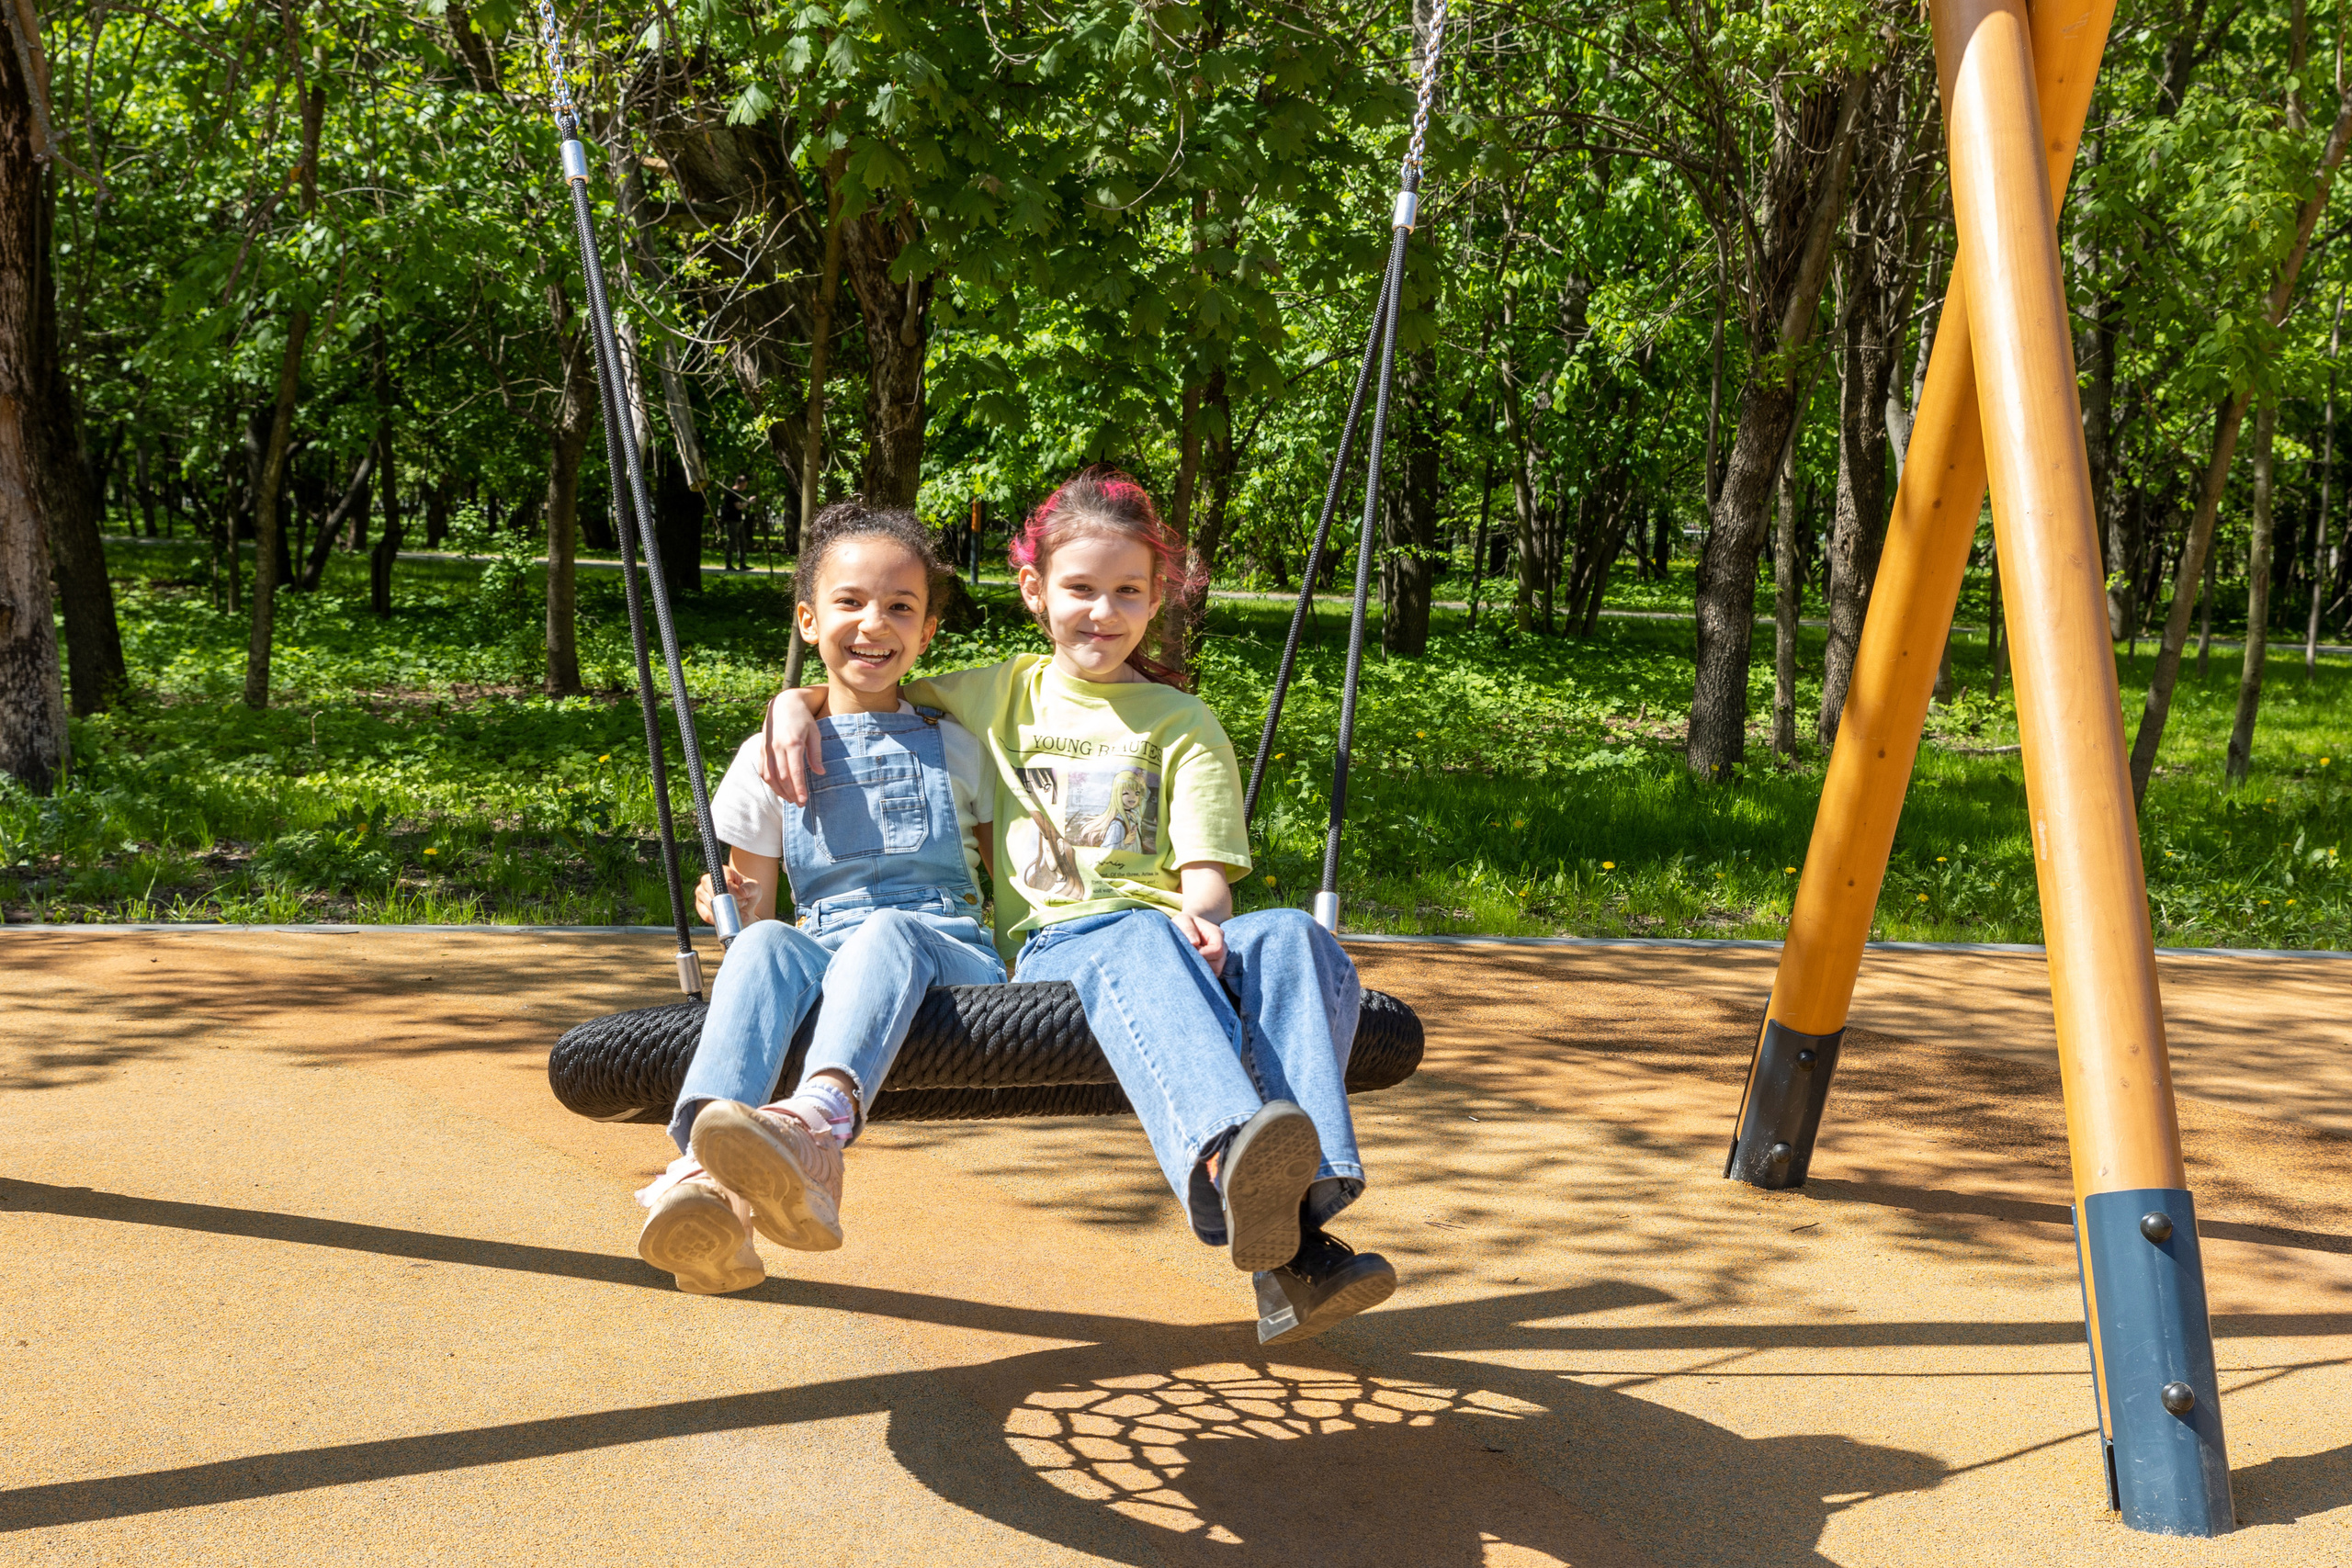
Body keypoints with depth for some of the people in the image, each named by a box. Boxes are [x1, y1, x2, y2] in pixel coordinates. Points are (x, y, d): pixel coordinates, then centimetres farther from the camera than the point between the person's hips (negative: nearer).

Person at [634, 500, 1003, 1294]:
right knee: (767, 946, -34)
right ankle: (706, 1178, -58)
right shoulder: (768, 760, 14)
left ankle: (818, 1129, -65)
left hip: (947, 954, -1)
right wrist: (739, 911, -8)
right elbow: (756, 905, 14)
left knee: (887, 929, -36)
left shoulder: (956, 746, 17)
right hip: (824, 953, 1)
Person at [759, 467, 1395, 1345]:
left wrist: (1199, 917, -16)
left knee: (1294, 940, -34)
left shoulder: (1182, 723, 21)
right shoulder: (996, 697, 24)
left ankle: (1300, 1215, -50)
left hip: (1169, 932, 2)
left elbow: (1206, 876, 9)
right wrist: (794, 705, 8)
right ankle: (1227, 1164, -69)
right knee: (1139, 946, -40)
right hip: (1049, 943, -2)